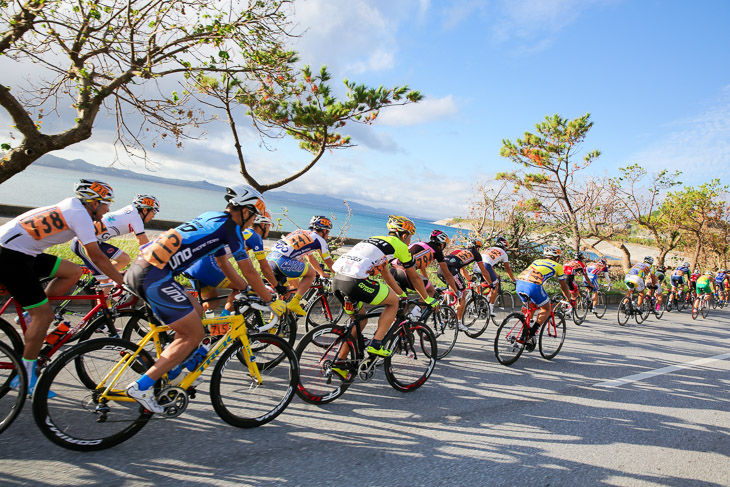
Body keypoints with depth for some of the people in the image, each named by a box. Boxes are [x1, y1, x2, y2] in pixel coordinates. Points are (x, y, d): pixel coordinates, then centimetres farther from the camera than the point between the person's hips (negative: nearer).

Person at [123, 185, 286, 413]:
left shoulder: (212, 218, 21)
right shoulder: (229, 227, -5)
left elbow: (224, 263, 29)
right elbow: (249, 271, -3)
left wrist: (248, 291, 33)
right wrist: (271, 300, 8)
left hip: (141, 266, 9)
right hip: (155, 276, -9)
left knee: (196, 313, 20)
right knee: (194, 334, 0)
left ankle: (170, 373, 25)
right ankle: (142, 386, 0)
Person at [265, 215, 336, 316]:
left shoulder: (303, 233, 31)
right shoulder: (320, 240, 9)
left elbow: (311, 258, 42)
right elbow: (329, 263, 19)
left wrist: (322, 273, 51)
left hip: (269, 258, 8)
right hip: (282, 261, -8)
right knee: (311, 273, 10)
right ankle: (294, 303, 2)